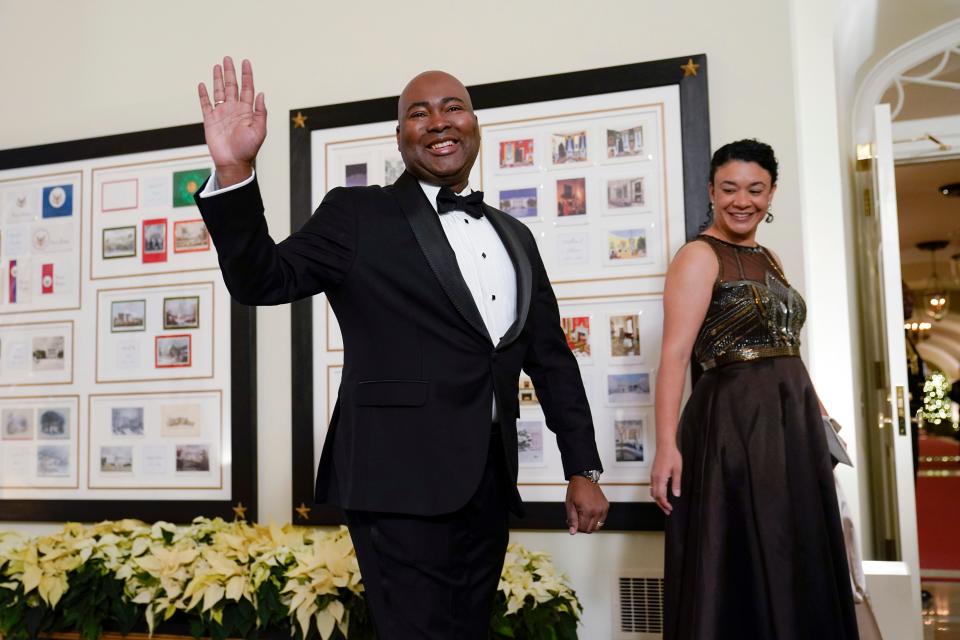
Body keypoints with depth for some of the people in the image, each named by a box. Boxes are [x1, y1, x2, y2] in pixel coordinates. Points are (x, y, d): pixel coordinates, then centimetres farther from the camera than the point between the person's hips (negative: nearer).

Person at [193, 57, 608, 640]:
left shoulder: (514, 236, 15)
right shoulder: (359, 214, 1)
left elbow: (552, 357, 16)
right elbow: (261, 281, -6)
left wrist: (584, 468, 13)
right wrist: (233, 171, -20)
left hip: (489, 483, 6)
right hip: (403, 481, -5)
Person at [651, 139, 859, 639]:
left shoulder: (769, 260, 15)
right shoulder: (699, 256, -9)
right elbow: (675, 354, -19)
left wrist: (812, 410, 14)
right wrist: (667, 444, -27)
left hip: (791, 421, 8)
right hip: (734, 423, -8)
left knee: (795, 566, 14)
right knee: (740, 571, -1)